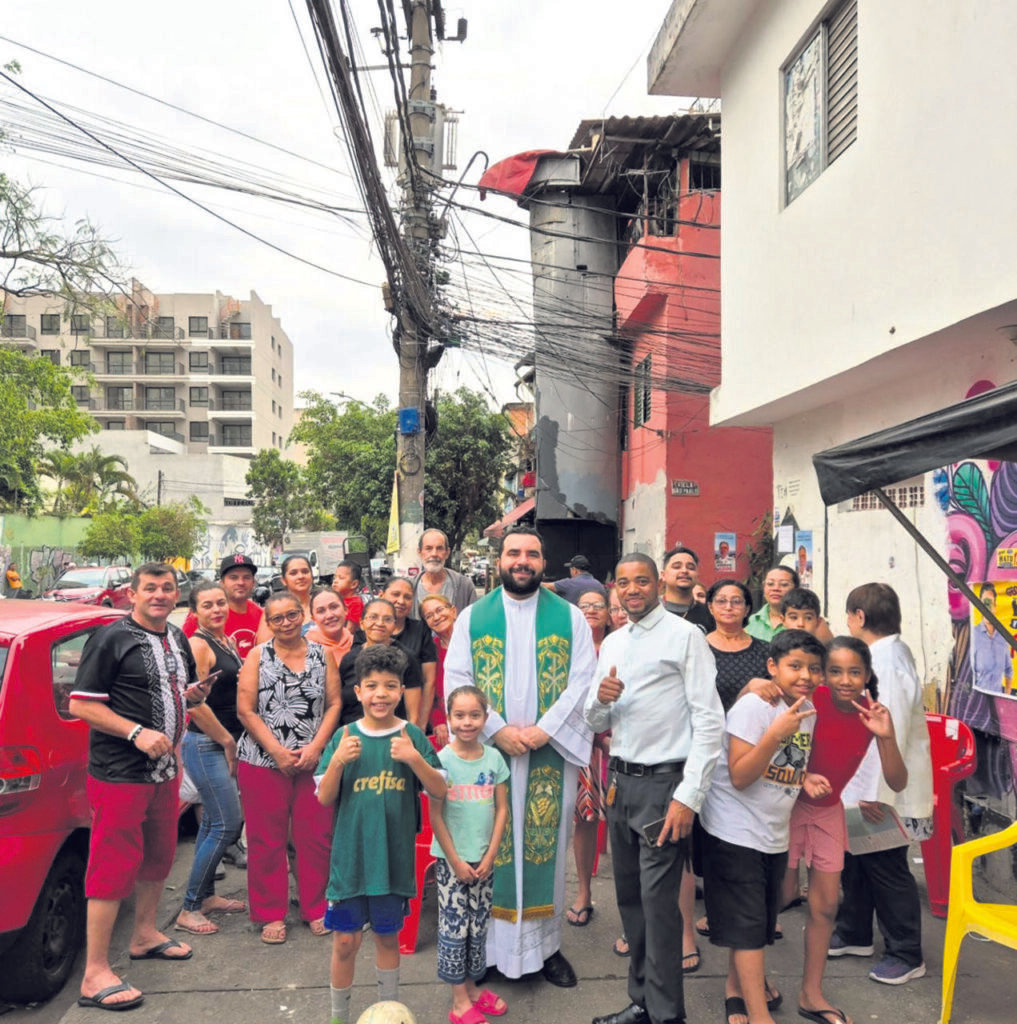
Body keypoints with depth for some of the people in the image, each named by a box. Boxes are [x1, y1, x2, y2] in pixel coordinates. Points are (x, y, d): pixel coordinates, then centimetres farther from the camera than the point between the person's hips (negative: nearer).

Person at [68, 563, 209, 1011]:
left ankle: (145, 935, 39)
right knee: (114, 866, -3)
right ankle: (95, 974, 7)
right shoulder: (111, 638, -13)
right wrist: (138, 732, -24)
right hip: (119, 774, -8)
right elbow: (81, 704, -16)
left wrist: (192, 695, 1)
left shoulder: (177, 638, 11)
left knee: (159, 856, 20)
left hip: (164, 769, 8)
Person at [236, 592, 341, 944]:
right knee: (267, 840, 5)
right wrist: (277, 751, -11)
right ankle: (271, 914, 21)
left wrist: (315, 747, -9)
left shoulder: (322, 654, 5)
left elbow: (334, 704, 3)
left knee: (316, 836, 5)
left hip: (315, 760, 1)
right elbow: (245, 709, -4)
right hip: (263, 762, -1)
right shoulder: (258, 655, 2)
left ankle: (316, 908, 23)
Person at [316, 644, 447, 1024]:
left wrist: (414, 758, -22)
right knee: (345, 941, 8)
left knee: (387, 936, 16)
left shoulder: (412, 736, -6)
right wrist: (338, 761, -20)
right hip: (350, 855, 0)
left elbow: (439, 792, -7)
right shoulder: (345, 737, -4)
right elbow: (324, 798, -4)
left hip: (394, 857, 0)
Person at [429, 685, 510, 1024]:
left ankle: (473, 986, 31)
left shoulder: (494, 758, -2)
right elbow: (435, 816, -11)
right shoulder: (442, 760, -12)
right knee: (453, 928, 5)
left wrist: (490, 855, -4)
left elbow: (501, 809, 2)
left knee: (478, 927, 14)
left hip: (484, 859, 3)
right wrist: (455, 861, -10)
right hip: (450, 859, -3)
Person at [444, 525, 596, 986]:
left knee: (545, 844, 7)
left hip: (551, 753, 0)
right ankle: (488, 942, 22)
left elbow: (582, 682, -2)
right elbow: (456, 680, -2)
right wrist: (497, 729, -12)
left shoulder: (570, 617, 3)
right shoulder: (472, 616, 4)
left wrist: (543, 730, -13)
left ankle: (545, 942, 23)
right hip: (488, 749, 0)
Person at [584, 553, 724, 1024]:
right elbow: (597, 722, 15)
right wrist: (600, 699, -9)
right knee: (629, 897, 16)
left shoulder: (684, 636, -8)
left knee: (658, 903, -4)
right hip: (620, 780, 7)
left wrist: (689, 795, -18)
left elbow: (709, 720, -13)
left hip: (664, 782, -7)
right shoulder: (612, 643, 12)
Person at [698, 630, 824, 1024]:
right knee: (747, 924, -3)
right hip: (735, 832, -7)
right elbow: (740, 777, -24)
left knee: (759, 921, 19)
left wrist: (805, 781, 0)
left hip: (775, 835, 8)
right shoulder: (753, 706, -19)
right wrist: (775, 733, -32)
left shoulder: (808, 711, 4)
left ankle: (737, 987, 38)